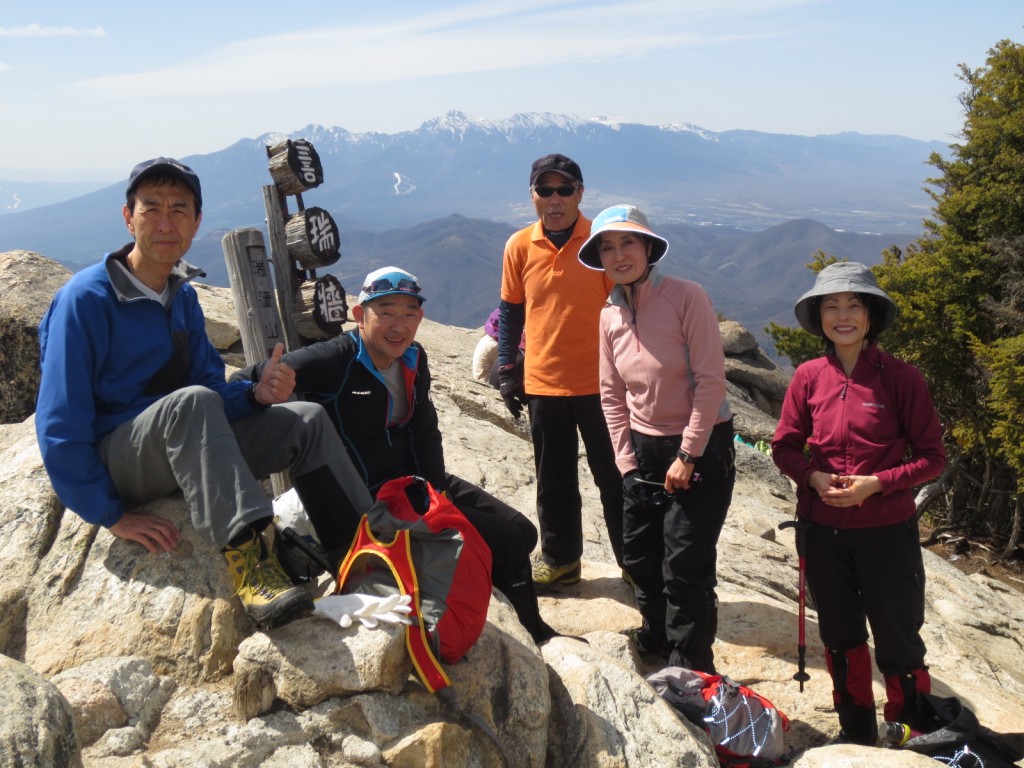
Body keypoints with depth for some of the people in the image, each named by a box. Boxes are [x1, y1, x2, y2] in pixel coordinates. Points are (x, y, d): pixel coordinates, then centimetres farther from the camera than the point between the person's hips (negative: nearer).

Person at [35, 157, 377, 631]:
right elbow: (60, 425, -17)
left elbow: (214, 389, 9)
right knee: (191, 401, -37)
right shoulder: (87, 298, -14)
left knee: (306, 420, -3)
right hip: (112, 460, -7)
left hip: (182, 452, 8)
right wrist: (109, 515, -20)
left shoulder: (183, 296, 9)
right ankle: (248, 566, -45)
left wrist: (256, 394, -13)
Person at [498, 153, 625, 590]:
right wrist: (506, 369, 7)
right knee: (554, 481, 15)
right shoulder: (519, 246, 1)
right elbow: (510, 311, 9)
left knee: (613, 476, 9)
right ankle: (560, 560, 31)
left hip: (598, 382, -2)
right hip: (542, 383, 3)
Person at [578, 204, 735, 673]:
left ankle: (690, 672, 17)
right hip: (644, 449, 6)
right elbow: (612, 394, 8)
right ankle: (656, 638, 41)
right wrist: (626, 460, 1)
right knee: (638, 555, 16)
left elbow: (711, 380, -16)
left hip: (701, 448, -6)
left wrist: (687, 456, -15)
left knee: (685, 568, -3)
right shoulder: (610, 315, 3)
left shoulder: (686, 297, -15)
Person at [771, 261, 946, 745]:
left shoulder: (901, 378, -10)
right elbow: (784, 446, 4)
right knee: (840, 638, 18)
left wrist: (876, 483, -20)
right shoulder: (808, 377, -3)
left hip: (887, 532, -3)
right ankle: (856, 734, 38)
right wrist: (813, 477, -15)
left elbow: (932, 456, -6)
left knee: (898, 644, 6)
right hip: (823, 531, 3)